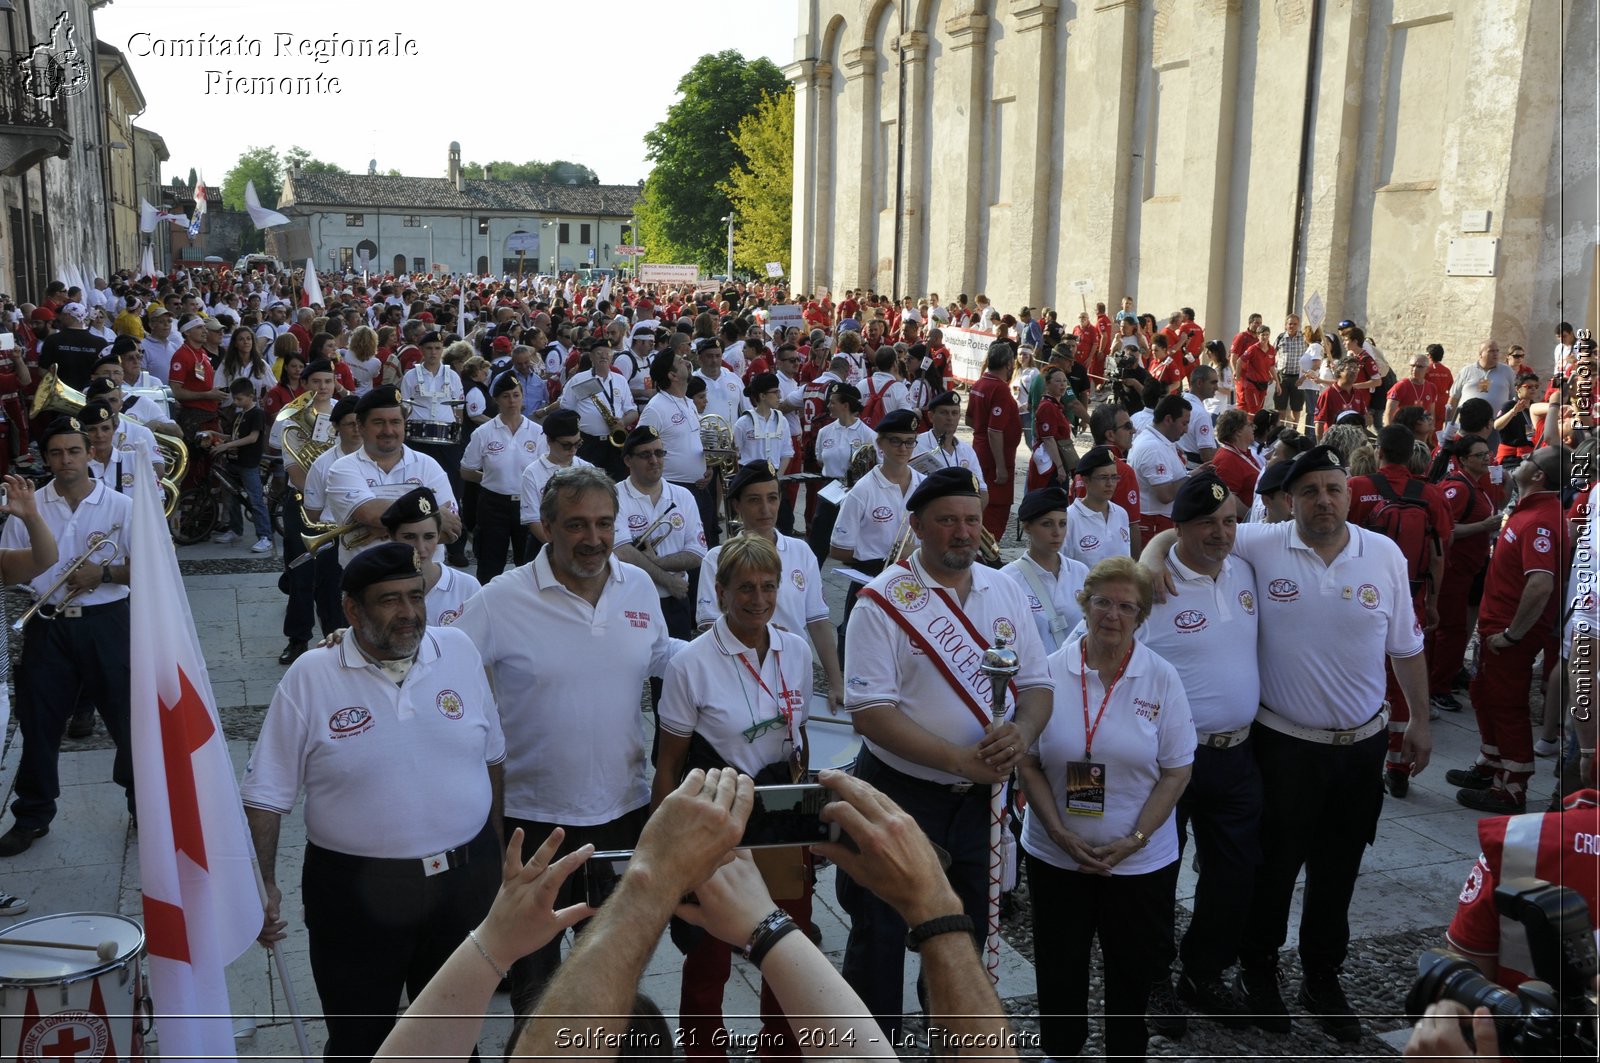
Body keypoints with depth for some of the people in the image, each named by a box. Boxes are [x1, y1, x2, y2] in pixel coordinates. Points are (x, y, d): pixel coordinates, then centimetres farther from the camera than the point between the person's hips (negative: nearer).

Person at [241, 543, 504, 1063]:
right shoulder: (311, 676, -11)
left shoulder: (459, 651, -2)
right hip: (356, 895, -2)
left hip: (465, 881, 3)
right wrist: (261, 883, -17)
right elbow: (266, 794, -7)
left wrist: (493, 851, 12)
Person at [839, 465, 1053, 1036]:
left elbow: (1037, 684, 5)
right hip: (900, 791, -5)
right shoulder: (885, 599, -14)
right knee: (881, 934, 10)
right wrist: (959, 760, -26)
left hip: (981, 795, 5)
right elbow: (870, 711, -20)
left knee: (969, 930, 21)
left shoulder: (1005, 592, 2)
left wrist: (1022, 732, -18)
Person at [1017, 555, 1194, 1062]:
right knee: (1060, 965, 12)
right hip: (1055, 855, 0)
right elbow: (1027, 762, -3)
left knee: (1133, 969, 11)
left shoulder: (1162, 679, -5)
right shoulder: (1051, 672, -5)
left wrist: (1133, 840, -12)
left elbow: (1175, 772, -4)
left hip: (1141, 862, 0)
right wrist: (1062, 834, -12)